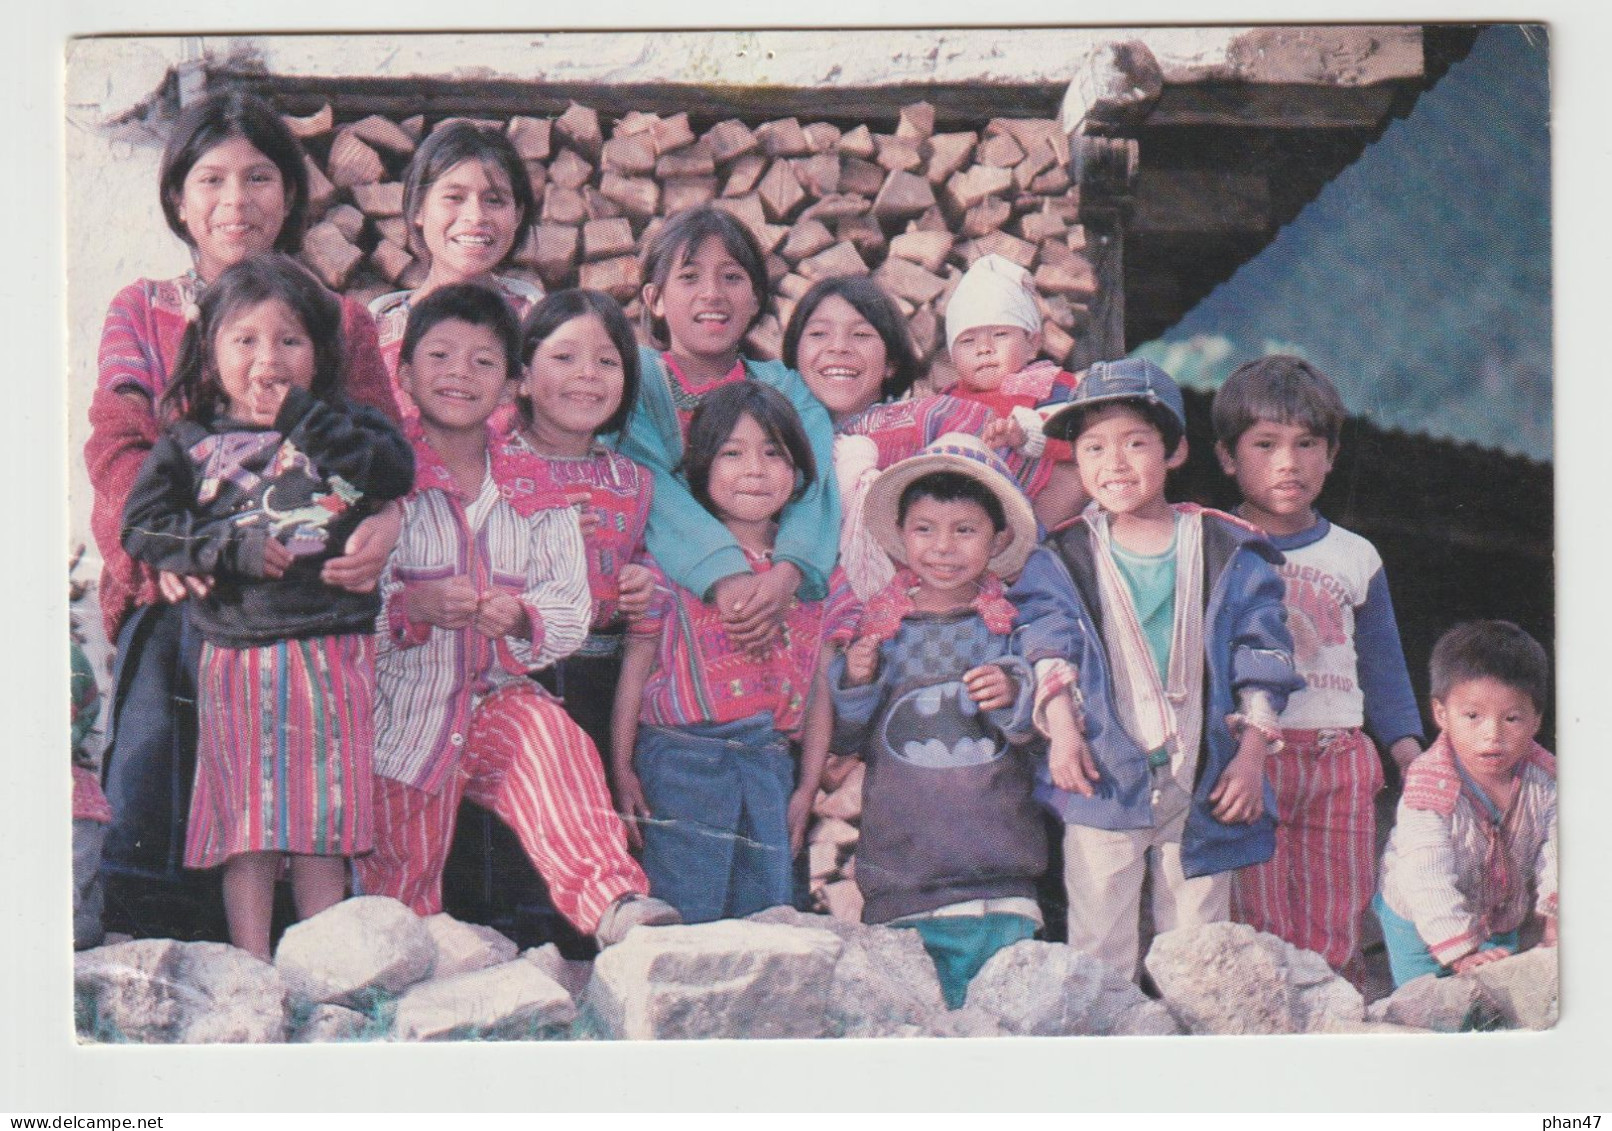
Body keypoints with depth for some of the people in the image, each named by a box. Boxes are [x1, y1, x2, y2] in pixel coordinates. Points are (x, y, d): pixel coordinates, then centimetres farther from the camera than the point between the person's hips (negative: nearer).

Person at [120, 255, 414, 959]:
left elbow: (396, 471, -10)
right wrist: (226, 549, -10)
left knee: (324, 815, 2)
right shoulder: (191, 442, 10)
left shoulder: (338, 427, 10)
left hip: (332, 652, 0)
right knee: (246, 819, 1)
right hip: (237, 654, 0)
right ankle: (251, 966, 5)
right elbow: (140, 525, 2)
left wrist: (301, 417, -9)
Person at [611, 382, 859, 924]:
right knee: (686, 920, -5)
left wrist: (807, 787, 9)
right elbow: (635, 669, 0)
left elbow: (820, 687, 11)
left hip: (771, 766, 4)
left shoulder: (817, 572, 8)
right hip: (681, 759, -4)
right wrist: (622, 768, -3)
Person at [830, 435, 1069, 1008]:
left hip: (998, 869, 0)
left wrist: (1016, 695, -15)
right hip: (900, 868, 0)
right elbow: (843, 738, 11)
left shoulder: (1011, 625, 4)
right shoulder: (879, 627, 5)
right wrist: (854, 683, -7)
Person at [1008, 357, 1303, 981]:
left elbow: (1262, 661, 4)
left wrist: (1251, 754, -2)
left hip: (1204, 786, 1)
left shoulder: (1229, 553, 4)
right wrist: (1062, 731, -12)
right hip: (1104, 779, -1)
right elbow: (1048, 650, 1)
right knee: (1099, 947, 1)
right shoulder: (1061, 559, 5)